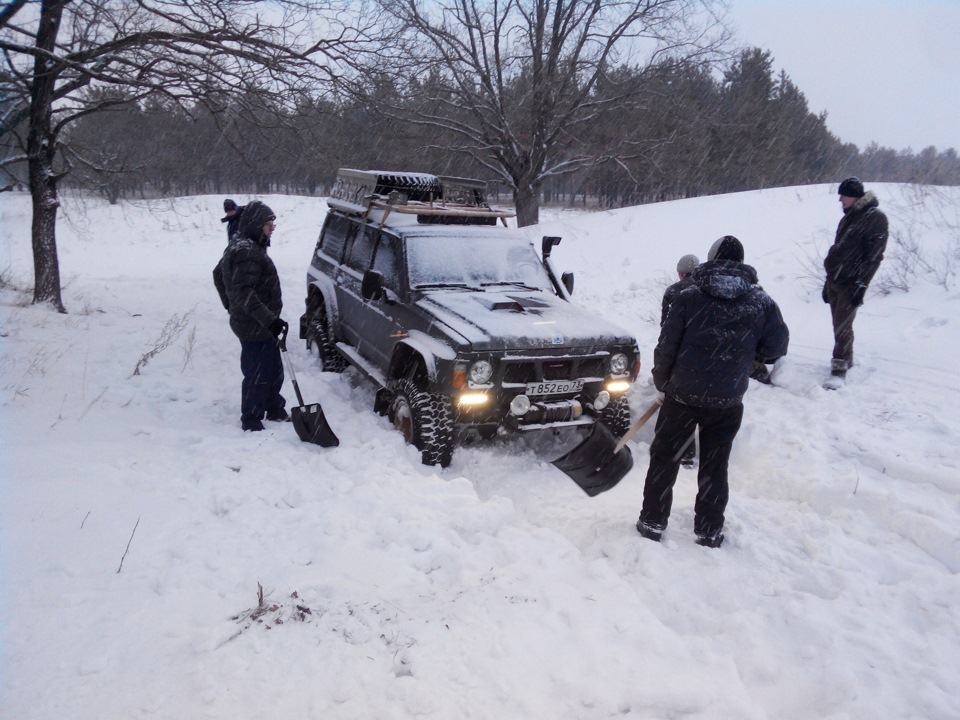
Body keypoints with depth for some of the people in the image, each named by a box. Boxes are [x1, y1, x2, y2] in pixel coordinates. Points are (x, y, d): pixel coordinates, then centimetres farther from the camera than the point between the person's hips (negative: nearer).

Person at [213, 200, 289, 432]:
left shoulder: (240, 246, 12)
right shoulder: (247, 252, -22)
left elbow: (218, 275, 24)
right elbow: (243, 293, -30)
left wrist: (230, 306, 31)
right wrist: (270, 319, -35)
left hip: (258, 324, 10)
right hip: (255, 326, -10)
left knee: (274, 371, 20)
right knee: (257, 375, 0)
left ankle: (275, 410, 36)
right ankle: (251, 423, 13)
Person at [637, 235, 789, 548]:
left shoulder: (689, 297, -7)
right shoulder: (761, 301, -3)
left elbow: (666, 346, -6)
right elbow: (777, 346, 3)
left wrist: (662, 385, 7)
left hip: (683, 396, -1)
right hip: (728, 402, 2)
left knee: (664, 459, 14)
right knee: (714, 467, 16)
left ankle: (652, 522, 21)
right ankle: (709, 531, 24)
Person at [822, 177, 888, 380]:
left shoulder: (875, 218, -10)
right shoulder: (848, 217, 16)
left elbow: (874, 256, -15)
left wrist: (862, 286, -19)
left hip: (851, 284, -8)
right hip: (834, 280, 8)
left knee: (842, 326, -10)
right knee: (838, 325, 12)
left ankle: (839, 369, -7)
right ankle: (846, 359, 25)